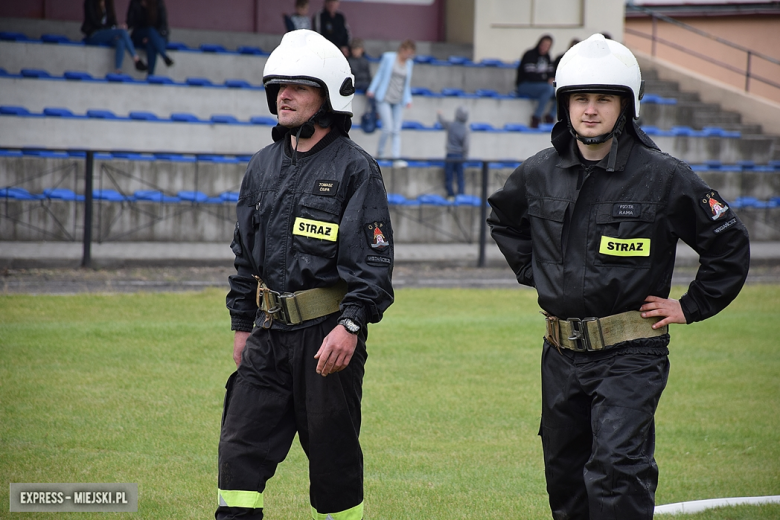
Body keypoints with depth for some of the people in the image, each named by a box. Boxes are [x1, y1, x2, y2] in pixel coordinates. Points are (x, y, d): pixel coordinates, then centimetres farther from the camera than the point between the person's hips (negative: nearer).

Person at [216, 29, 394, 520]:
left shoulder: (355, 168, -7)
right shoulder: (264, 166, 13)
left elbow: (374, 258, -12)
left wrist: (351, 325, -22)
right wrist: (242, 326, 18)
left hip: (328, 333, -6)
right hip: (270, 332, 6)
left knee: (334, 456, 3)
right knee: (240, 448, -1)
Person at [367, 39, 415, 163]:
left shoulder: (409, 63, 10)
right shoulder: (388, 58, -2)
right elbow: (379, 74, 4)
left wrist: (408, 99, 10)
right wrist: (372, 89, -2)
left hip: (398, 102, 4)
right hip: (385, 99, -4)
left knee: (396, 131, -1)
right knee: (388, 128, -14)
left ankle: (396, 157, -3)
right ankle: (380, 152, 6)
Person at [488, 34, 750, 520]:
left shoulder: (664, 177, -9)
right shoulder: (540, 174, 3)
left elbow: (729, 242, 0)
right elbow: (504, 219, 26)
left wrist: (690, 307, -1)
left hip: (631, 355, -5)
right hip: (561, 353, 5)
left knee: (617, 470, -19)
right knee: (565, 474, 14)